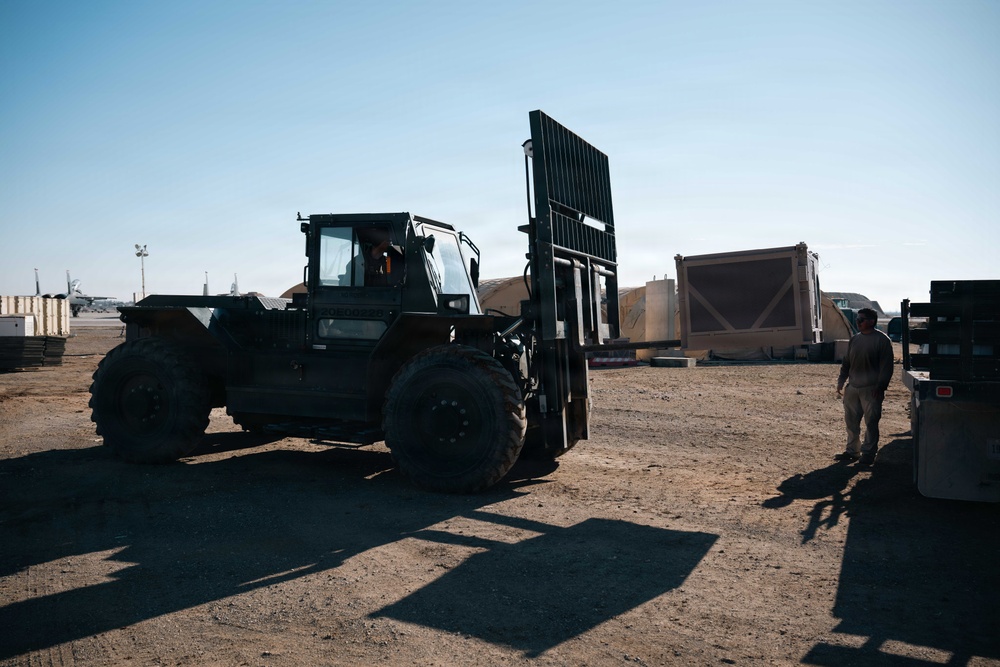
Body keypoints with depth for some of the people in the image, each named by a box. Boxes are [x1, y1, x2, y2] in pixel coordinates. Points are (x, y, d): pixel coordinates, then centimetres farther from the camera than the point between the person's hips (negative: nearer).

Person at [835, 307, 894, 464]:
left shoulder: (882, 340, -7)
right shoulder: (854, 339, 12)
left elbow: (886, 366, -11)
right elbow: (846, 362, 18)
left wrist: (881, 386, -16)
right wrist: (841, 382, 12)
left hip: (871, 389, -6)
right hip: (852, 387, 6)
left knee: (871, 422, 1)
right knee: (851, 421, 10)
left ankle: (868, 453, 10)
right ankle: (852, 450, 22)